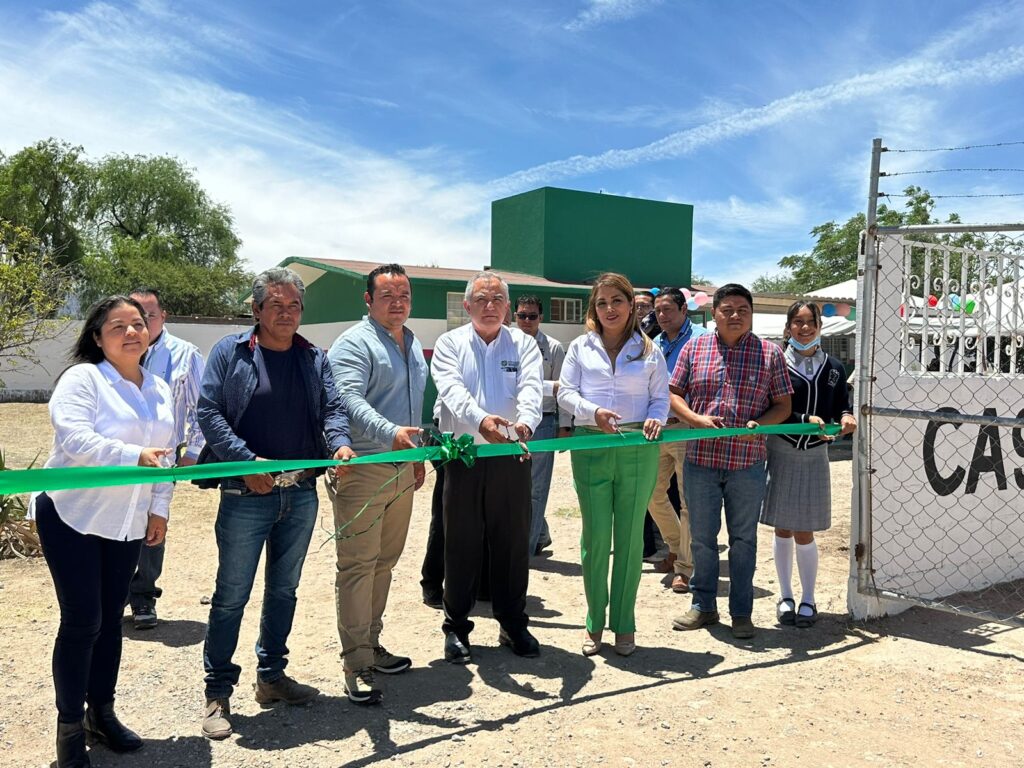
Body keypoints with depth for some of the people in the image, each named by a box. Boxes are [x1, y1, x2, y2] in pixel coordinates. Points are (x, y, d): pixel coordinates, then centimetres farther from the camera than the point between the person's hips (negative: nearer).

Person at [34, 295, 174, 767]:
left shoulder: (159, 390, 10)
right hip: (72, 517, -6)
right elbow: (74, 439, -24)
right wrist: (134, 456, -34)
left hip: (127, 523, 6)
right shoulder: (81, 378, -11)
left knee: (110, 619, 13)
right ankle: (70, 730, 10)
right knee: (81, 622, -5)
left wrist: (159, 508, 9)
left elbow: (164, 453, 14)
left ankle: (101, 714, 27)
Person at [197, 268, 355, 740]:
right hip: (246, 493, -4)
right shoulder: (230, 352, -3)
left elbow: (332, 408, 2)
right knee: (232, 595, 3)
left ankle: (272, 675, 32)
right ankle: (218, 692, 16)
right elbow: (209, 413, -9)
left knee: (284, 589, 16)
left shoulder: (314, 359, 9)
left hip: (301, 493, 5)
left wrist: (340, 443, -20)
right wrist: (247, 462, -18)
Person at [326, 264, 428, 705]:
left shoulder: (413, 345, 18)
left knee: (384, 562, 15)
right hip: (361, 469, -8)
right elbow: (349, 399, -25)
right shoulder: (354, 344, -10)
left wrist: (418, 454, 25)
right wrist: (390, 433, -40)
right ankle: (357, 665, 2)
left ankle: (371, 644, 28)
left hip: (402, 469, 8)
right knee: (357, 565, -4)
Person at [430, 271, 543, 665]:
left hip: (511, 457, 1)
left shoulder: (523, 344, 7)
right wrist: (479, 419, -35)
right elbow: (452, 389, -15)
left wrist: (526, 421, -33)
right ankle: (456, 628, 21)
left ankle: (512, 624, 25)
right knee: (461, 544, 7)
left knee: (513, 542, 9)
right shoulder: (450, 343, 4)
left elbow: (531, 388, -11)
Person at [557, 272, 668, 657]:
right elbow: (566, 392, 3)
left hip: (638, 451, 0)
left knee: (630, 538, 7)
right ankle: (595, 623, 17)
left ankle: (624, 624, 19)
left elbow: (661, 397, 9)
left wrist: (655, 419, -13)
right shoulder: (580, 347, 9)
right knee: (595, 537, 3)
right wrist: (593, 412, -15)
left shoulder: (649, 350, 9)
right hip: (590, 449, 0)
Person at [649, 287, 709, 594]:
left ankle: (683, 567, 8)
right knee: (653, 493, 14)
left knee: (688, 500, -2)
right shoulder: (655, 344, 14)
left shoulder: (701, 339, -6)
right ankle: (677, 546, 34)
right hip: (658, 429, 7)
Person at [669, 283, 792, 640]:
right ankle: (703, 605, 26)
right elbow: (674, 393, 6)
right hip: (700, 459, 1)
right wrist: (696, 419, -12)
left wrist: (759, 424, -15)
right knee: (702, 537, 11)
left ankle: (742, 612, 22)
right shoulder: (694, 347, 4)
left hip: (747, 463, -1)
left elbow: (783, 405, 5)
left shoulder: (770, 354, 2)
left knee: (743, 539, 9)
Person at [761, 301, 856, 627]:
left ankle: (808, 599, 20)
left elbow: (842, 405, 12)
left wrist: (846, 417, -10)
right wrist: (807, 420, -22)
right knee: (783, 529, 8)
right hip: (780, 451, -2)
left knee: (804, 532, 5)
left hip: (814, 455, 2)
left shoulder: (833, 368, 7)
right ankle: (785, 597, 23)